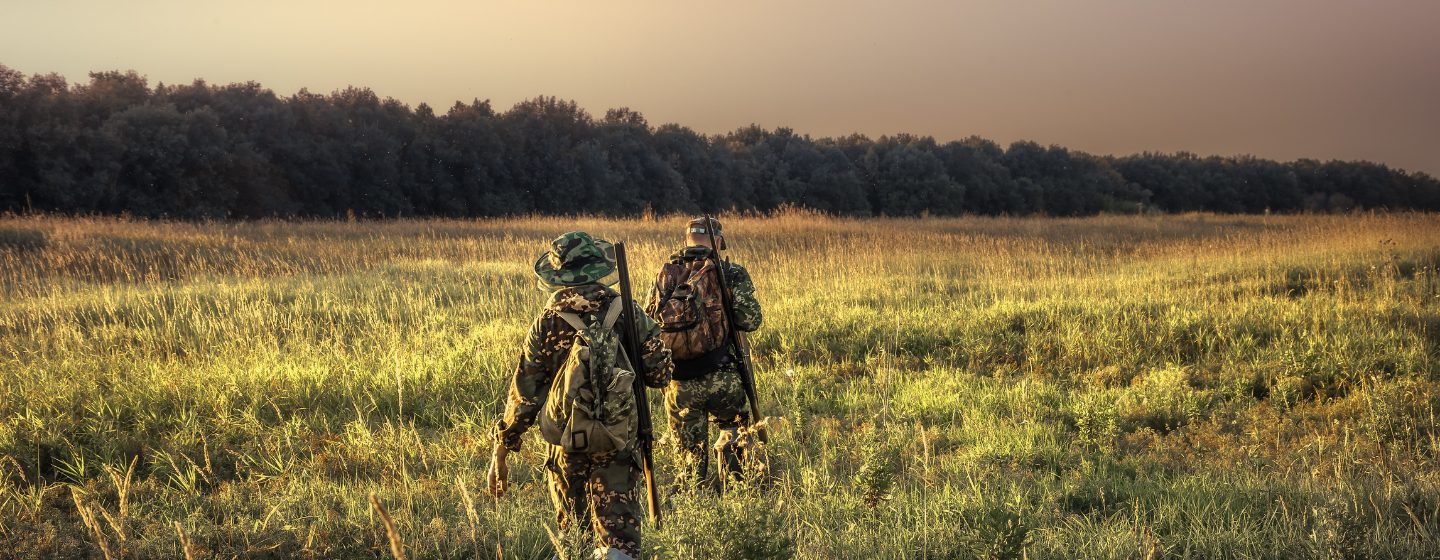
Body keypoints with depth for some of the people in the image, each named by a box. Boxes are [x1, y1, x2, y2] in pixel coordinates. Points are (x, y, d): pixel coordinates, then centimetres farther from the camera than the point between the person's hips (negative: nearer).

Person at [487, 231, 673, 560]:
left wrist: (501, 450, 4)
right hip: (619, 446, -1)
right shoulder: (631, 316, -4)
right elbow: (661, 375, 3)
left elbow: (524, 393, -4)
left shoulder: (547, 324, -6)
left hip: (566, 446, 1)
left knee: (575, 533, 19)